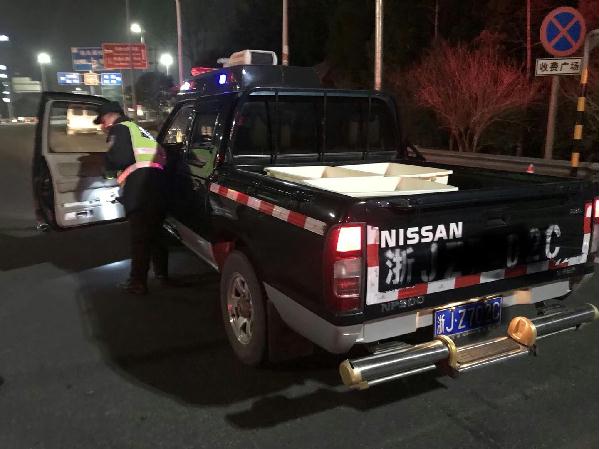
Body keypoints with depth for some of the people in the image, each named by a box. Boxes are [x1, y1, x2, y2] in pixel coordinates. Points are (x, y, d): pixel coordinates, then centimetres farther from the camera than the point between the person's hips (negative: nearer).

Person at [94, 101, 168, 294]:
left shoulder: (119, 129, 5)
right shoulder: (140, 130, 30)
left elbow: (117, 158, -11)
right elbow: (161, 156, 25)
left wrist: (109, 163, 11)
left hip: (140, 186, -8)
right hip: (158, 182, 8)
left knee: (140, 236, -4)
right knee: (155, 231, 20)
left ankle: (138, 282, 1)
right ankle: (161, 272, 29)